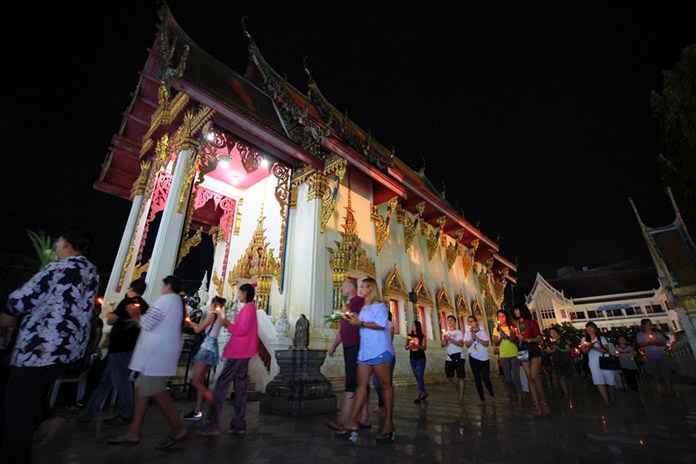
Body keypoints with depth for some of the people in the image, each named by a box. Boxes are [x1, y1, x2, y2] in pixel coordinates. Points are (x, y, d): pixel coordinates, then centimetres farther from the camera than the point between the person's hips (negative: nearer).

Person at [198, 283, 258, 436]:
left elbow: (242, 330, -19)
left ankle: (214, 425, -1)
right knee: (240, 388, 10)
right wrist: (229, 324, 9)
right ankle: (239, 425, 15)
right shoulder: (250, 308, 17)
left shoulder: (247, 308, -13)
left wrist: (227, 324, -7)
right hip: (242, 353, 10)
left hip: (239, 352, -10)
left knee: (221, 385, -5)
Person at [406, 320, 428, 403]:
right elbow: (405, 347, 5)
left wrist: (416, 345, -24)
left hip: (421, 358, -5)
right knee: (417, 376, 12)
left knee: (420, 376, -9)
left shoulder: (422, 336, -5)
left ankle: (419, 395, -6)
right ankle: (424, 392, 28)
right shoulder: (409, 336, 5)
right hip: (412, 358, 5)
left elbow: (424, 347, -10)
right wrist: (409, 346, -17)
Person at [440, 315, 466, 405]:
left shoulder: (459, 332, -1)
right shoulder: (445, 333, 15)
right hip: (449, 357, 6)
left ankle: (461, 398, 2)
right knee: (449, 377, 7)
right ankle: (460, 392, 29)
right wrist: (444, 340, -12)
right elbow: (442, 345, 9)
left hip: (459, 357, -5)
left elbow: (461, 344, -15)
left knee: (460, 377, -5)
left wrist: (449, 339, -20)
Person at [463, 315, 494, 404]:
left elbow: (486, 344, -11)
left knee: (486, 378, 3)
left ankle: (492, 395, 28)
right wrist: (472, 338, -22)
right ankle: (482, 399, 15)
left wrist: (476, 337, -18)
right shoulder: (467, 333, 0)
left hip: (484, 358, -1)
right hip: (473, 358, 1)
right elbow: (467, 345, -8)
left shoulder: (482, 331, -2)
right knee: (477, 379, 6)